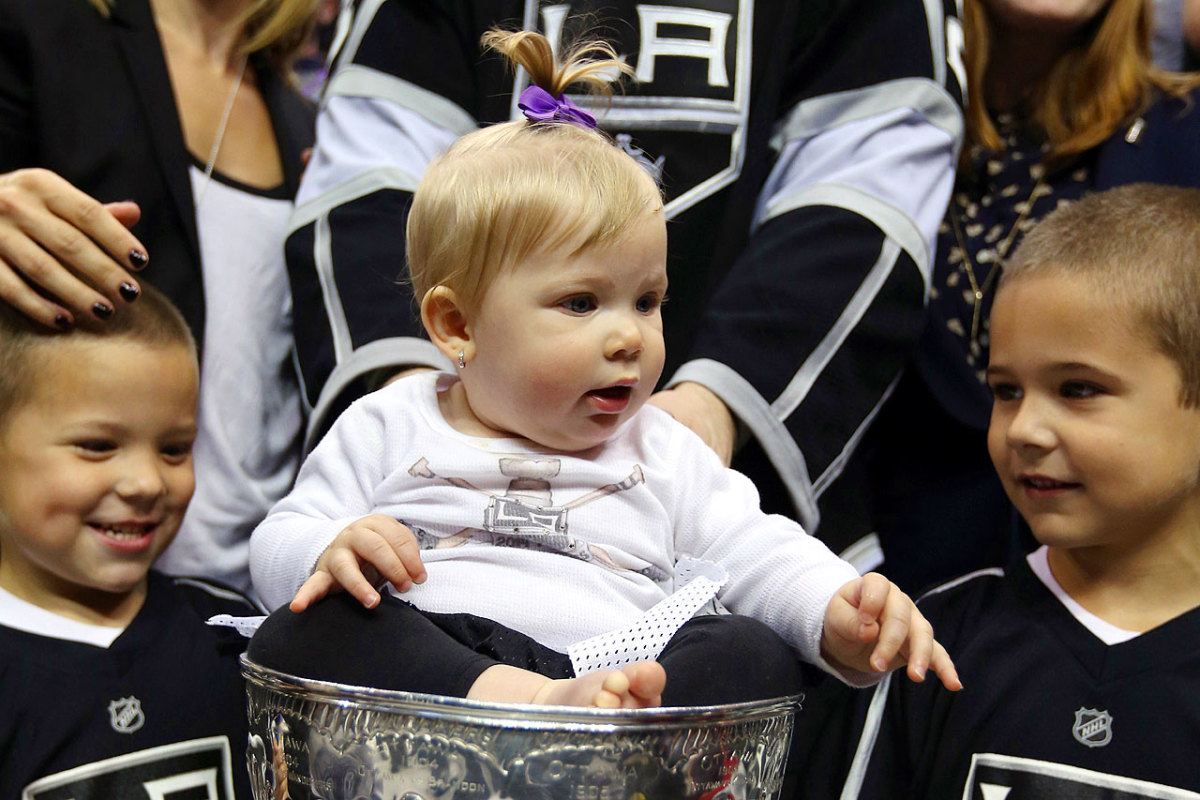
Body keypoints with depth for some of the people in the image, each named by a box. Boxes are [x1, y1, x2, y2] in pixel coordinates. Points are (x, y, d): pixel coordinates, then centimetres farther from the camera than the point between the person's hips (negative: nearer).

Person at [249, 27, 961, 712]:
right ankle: (521, 700, -49)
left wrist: (840, 618, -7)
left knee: (753, 650, -24)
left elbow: (758, 557, 16)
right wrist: (333, 555, -11)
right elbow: (280, 546, 14)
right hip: (431, 673, -1)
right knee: (303, 631, -30)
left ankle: (615, 714, -52)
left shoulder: (660, 453, 22)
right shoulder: (390, 431, 15)